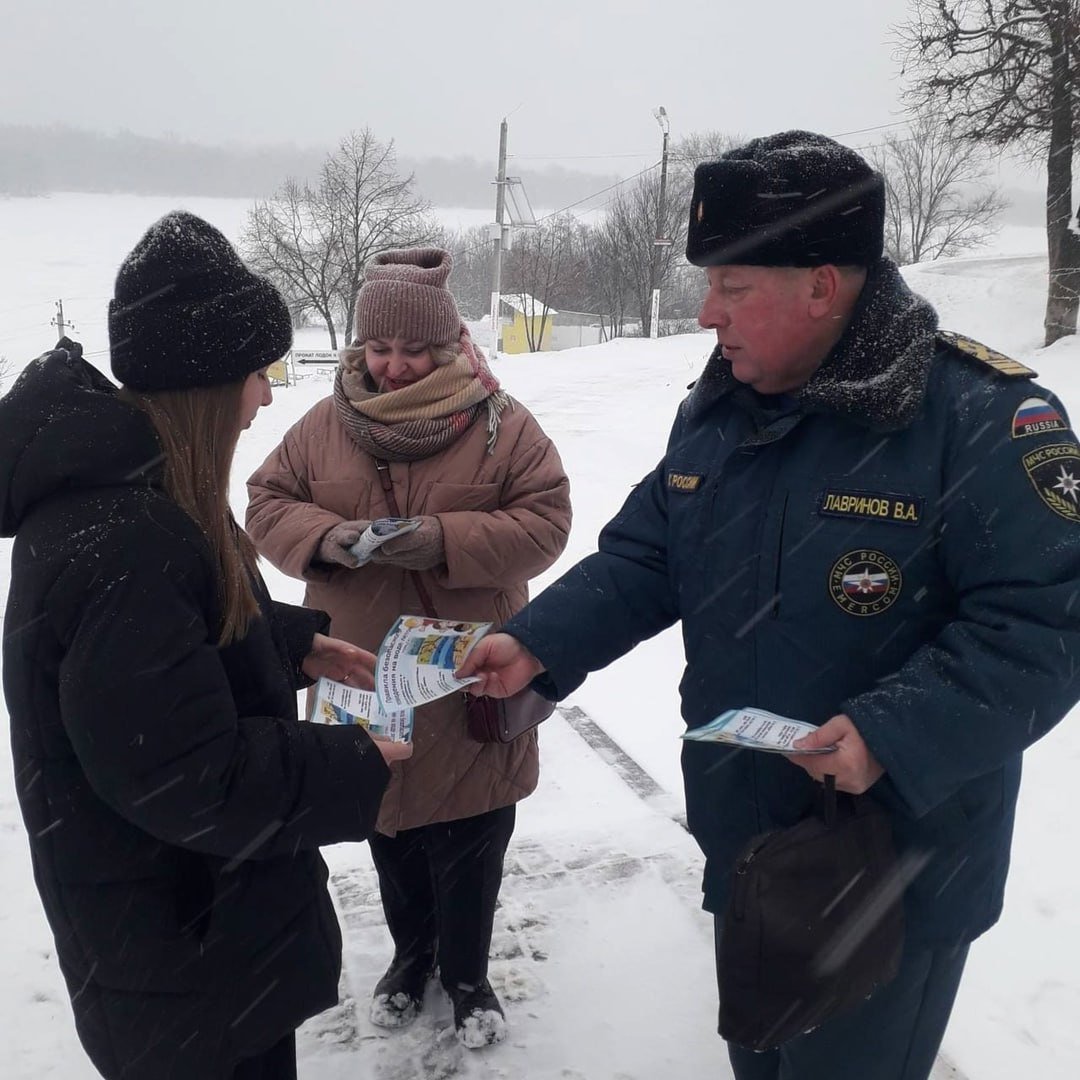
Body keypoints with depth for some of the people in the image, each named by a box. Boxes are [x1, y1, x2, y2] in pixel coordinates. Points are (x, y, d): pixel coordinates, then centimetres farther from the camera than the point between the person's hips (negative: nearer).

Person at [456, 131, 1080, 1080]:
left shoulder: (979, 417, -22)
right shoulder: (715, 411, 1)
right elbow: (642, 562, 6)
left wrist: (893, 734, -33)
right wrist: (539, 644, -7)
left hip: (899, 868, -6)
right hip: (741, 841, 7)